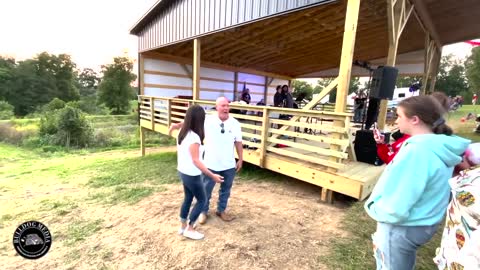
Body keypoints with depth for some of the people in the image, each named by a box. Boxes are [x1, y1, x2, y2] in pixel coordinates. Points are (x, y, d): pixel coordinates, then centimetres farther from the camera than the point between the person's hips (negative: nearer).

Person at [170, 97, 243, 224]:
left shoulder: (235, 123, -7)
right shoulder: (208, 120, -12)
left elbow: (238, 143, 0)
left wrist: (240, 160, 3)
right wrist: (177, 125, -28)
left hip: (229, 165, 2)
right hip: (211, 164, -2)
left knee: (225, 189, 19)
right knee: (206, 190, 14)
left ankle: (221, 210, 42)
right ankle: (203, 212, 38)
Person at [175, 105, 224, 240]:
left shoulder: (182, 133, 0)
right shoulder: (194, 137, -27)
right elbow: (196, 161, -27)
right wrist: (212, 175, -26)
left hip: (182, 171, 8)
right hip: (192, 175, -8)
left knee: (188, 198, 23)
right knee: (202, 200, 11)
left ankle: (183, 226, 36)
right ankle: (189, 229, 21)